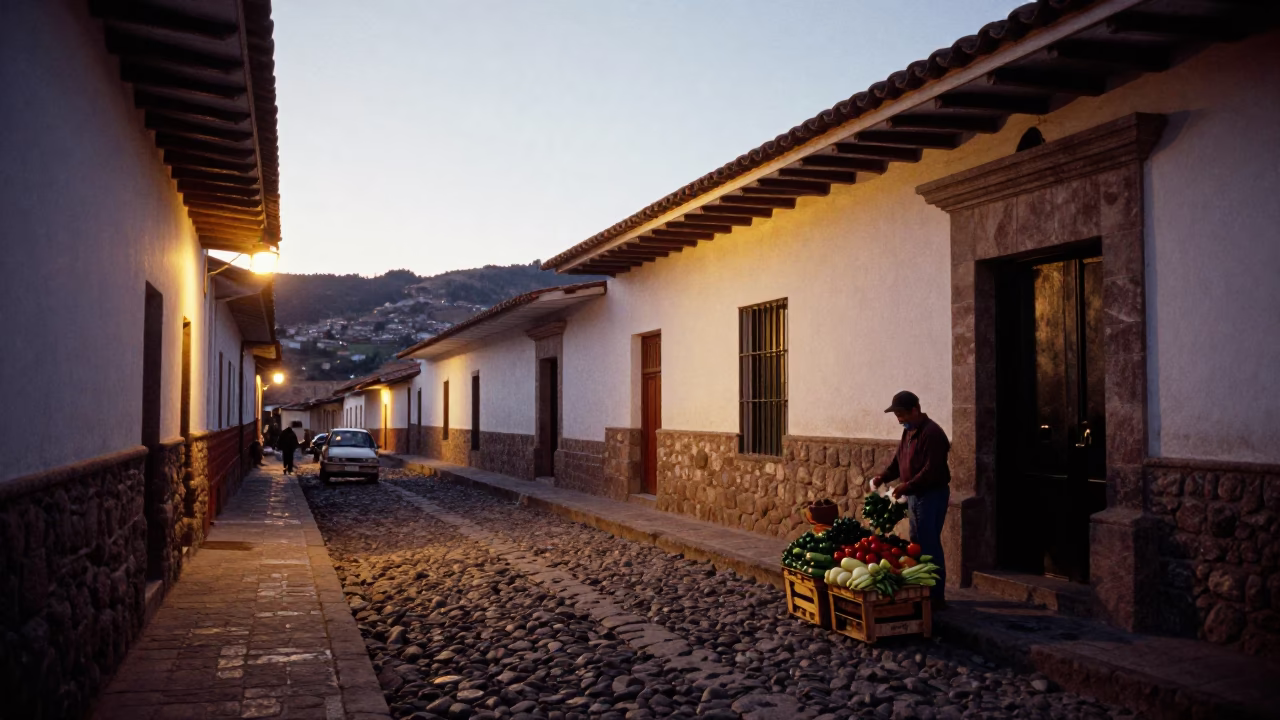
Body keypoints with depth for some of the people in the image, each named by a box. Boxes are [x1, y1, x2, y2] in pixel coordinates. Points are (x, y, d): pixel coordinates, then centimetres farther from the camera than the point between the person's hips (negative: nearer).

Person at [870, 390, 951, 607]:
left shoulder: (932, 433, -19)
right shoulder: (908, 432, 11)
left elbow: (931, 471, -25)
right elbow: (898, 461, 17)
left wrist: (905, 487, -25)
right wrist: (883, 477, 0)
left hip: (932, 496, -10)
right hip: (915, 495, 10)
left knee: (929, 545, -6)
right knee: (917, 544, 15)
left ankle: (937, 596, 2)